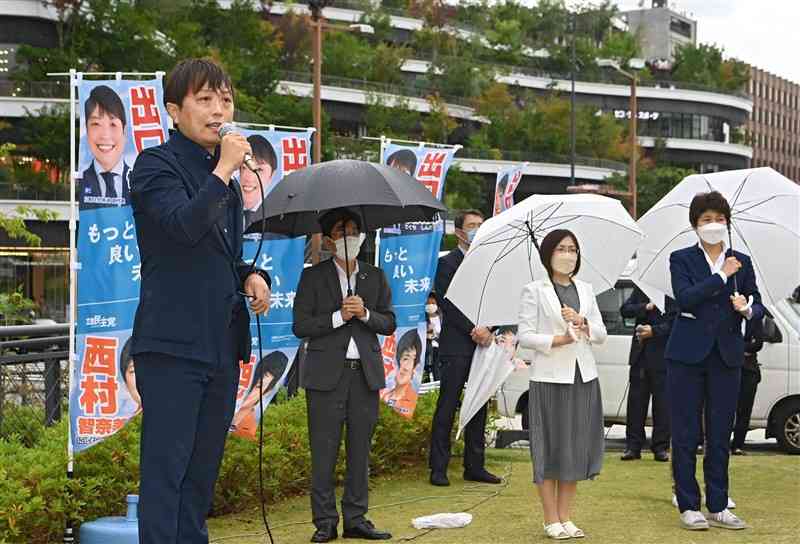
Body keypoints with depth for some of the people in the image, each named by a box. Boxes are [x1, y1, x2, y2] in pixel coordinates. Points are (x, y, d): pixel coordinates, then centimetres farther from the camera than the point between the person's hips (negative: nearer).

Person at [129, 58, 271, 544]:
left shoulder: (223, 175, 17)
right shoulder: (157, 164, -5)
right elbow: (184, 225, -24)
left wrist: (252, 276, 7)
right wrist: (225, 169, -19)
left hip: (223, 342, 8)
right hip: (174, 342, -8)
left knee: (204, 468, 12)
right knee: (166, 466, -8)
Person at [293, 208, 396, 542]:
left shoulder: (375, 277, 13)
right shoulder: (313, 277, 3)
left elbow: (389, 323, 10)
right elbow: (300, 326, -3)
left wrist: (365, 313, -9)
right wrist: (338, 317, -13)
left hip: (365, 372, 3)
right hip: (327, 374, -3)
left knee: (360, 449, 6)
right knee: (324, 451, -2)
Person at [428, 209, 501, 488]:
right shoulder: (447, 263, -2)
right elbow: (447, 304, -10)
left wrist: (488, 330, -6)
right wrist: (473, 330, -16)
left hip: (482, 343, 6)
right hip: (456, 346, -6)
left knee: (479, 407, 8)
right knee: (447, 407, -4)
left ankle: (475, 466, 15)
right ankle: (438, 468, -1)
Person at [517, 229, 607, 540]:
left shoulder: (585, 290, 13)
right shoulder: (535, 291, -1)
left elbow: (602, 334, 11)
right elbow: (524, 336, -7)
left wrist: (582, 323, -8)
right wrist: (559, 339, -19)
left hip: (583, 377, 5)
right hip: (549, 378, -5)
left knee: (576, 447, 6)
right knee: (550, 447, -1)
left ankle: (566, 517, 14)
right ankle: (551, 521, 5)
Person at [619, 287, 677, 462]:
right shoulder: (641, 288, 9)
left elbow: (674, 322, -10)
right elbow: (625, 310, 5)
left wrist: (654, 331, -21)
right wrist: (646, 307, -10)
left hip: (662, 354, -4)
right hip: (640, 353, 4)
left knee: (662, 402, 1)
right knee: (636, 400, 5)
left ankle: (660, 447, 9)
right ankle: (633, 446, 11)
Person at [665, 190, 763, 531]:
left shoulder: (741, 262, 11)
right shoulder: (682, 259, 1)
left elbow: (758, 307, 9)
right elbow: (684, 298, -15)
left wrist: (747, 310, -14)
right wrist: (722, 276, -14)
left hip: (727, 356, 3)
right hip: (687, 355, -3)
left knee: (720, 435, 6)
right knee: (685, 435, 1)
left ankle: (717, 507, 13)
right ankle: (688, 507, 8)